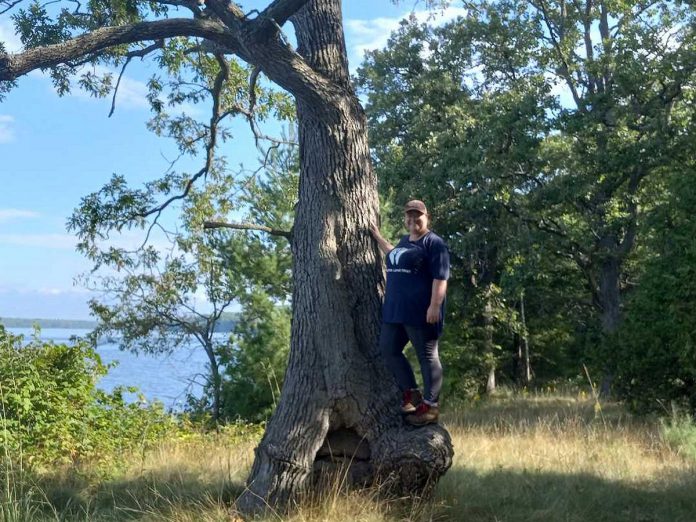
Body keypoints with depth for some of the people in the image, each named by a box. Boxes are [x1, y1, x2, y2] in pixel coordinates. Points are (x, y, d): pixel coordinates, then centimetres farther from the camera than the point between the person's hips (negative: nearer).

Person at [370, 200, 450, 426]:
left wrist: (434, 306, -23)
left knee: (427, 356, -1)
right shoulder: (404, 241, 17)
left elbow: (440, 277, -16)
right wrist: (378, 238, 42)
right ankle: (411, 393, 21)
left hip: (421, 312, -9)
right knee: (388, 350, 9)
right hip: (395, 310, 9)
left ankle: (430, 406, 5)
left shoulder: (434, 243, -9)